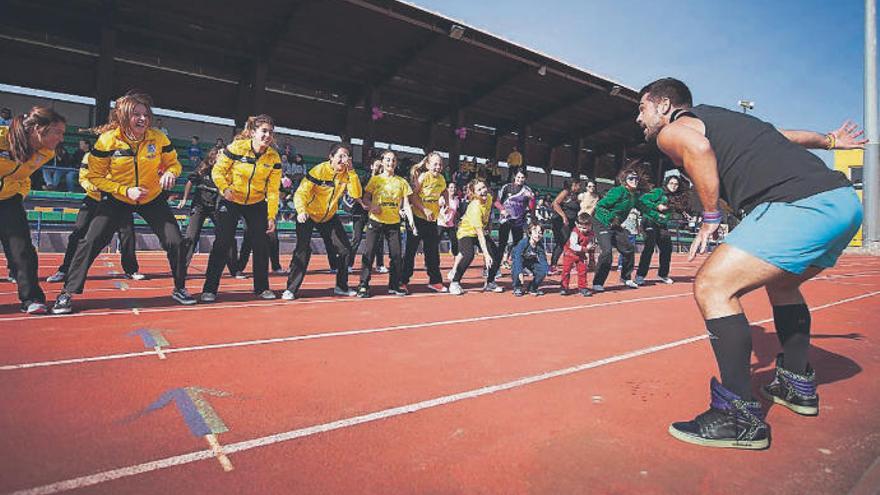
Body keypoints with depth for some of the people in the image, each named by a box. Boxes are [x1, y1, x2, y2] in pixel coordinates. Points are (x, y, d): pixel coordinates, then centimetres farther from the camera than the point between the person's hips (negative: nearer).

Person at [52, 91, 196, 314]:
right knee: (90, 242, -9)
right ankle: (68, 293, 7)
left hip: (153, 199, 1)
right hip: (118, 200, -1)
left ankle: (179, 289, 16)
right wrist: (125, 191, -22)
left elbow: (173, 162, 3)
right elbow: (95, 176, -9)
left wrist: (170, 174, -21)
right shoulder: (107, 140, -16)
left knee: (176, 242, -6)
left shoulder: (158, 138, -12)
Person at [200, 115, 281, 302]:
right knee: (222, 243, -7)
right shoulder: (236, 148, -16)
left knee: (261, 245, 1)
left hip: (257, 204, 3)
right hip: (231, 202, -2)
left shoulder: (274, 157, -9)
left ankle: (262, 287, 17)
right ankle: (209, 289, 4)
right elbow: (217, 171, -7)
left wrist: (271, 216, -8)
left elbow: (273, 190, -5)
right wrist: (225, 188, -25)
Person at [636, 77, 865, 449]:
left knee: (712, 287, -11)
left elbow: (698, 147, -17)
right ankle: (798, 385, 35)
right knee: (780, 282, 29)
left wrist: (710, 218, -8)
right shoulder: (725, 117, 30)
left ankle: (742, 417, -10)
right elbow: (787, 135, 40)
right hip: (847, 200, 10)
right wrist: (832, 141, 57)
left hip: (801, 205, -10)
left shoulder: (670, 131, 6)